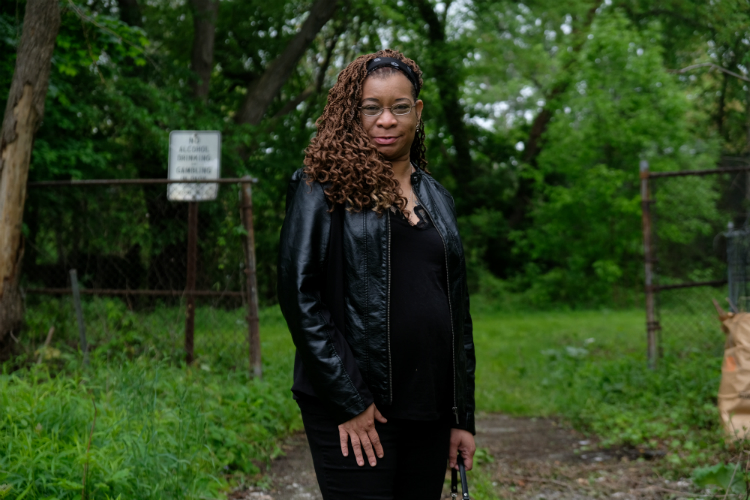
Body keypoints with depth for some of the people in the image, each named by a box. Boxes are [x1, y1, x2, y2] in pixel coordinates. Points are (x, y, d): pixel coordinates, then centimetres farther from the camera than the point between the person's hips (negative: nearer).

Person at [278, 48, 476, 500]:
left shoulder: (436, 197, 14)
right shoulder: (323, 189, -3)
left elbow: (458, 308, 15)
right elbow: (299, 295, -10)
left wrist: (463, 415, 11)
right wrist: (348, 401, -14)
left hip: (429, 409, 6)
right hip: (354, 410, -5)